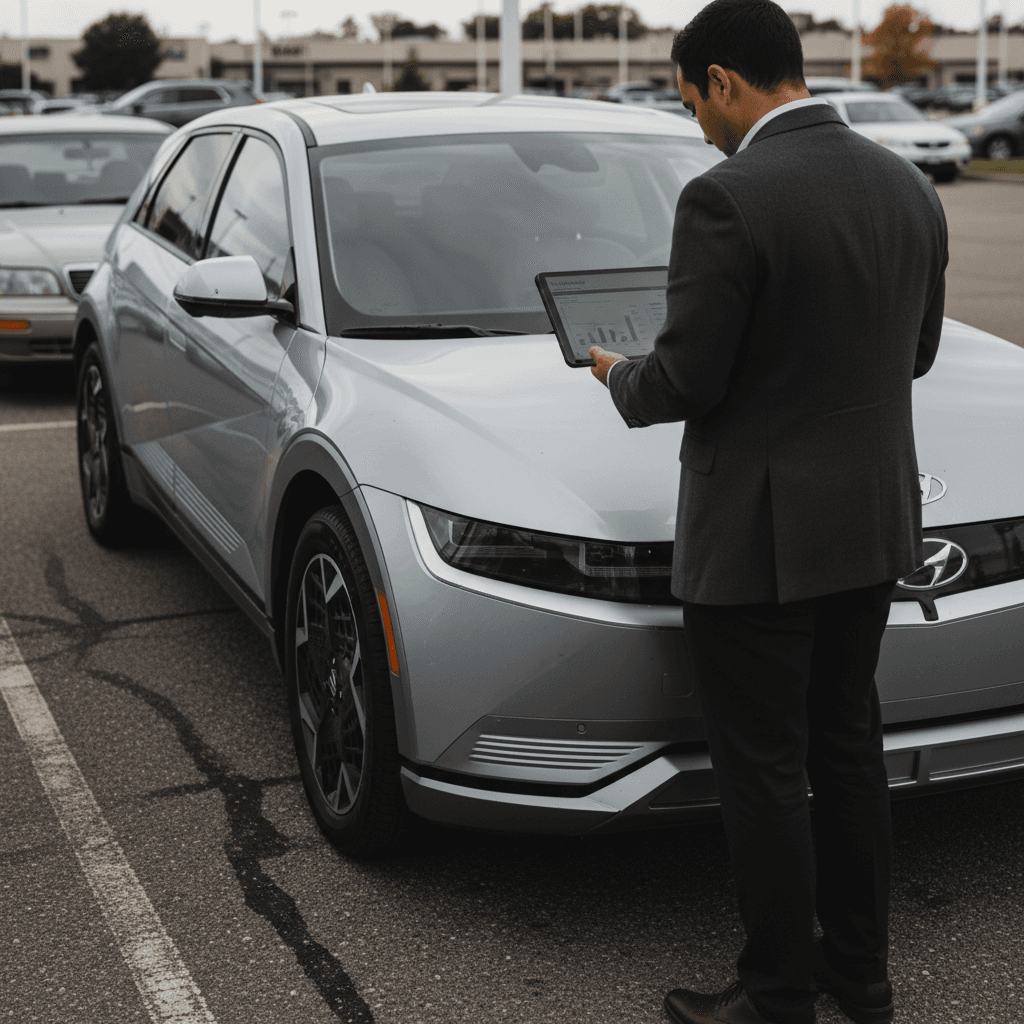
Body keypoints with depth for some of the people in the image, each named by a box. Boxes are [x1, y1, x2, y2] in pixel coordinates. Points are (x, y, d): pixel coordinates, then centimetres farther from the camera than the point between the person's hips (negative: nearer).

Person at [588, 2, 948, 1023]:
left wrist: (618, 377, 3)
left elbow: (687, 381, -18)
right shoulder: (907, 186, 4)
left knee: (763, 770, 6)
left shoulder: (728, 198, -20)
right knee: (848, 745, 20)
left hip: (758, 536, -8)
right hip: (874, 521, 8)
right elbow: (914, 352, 12)